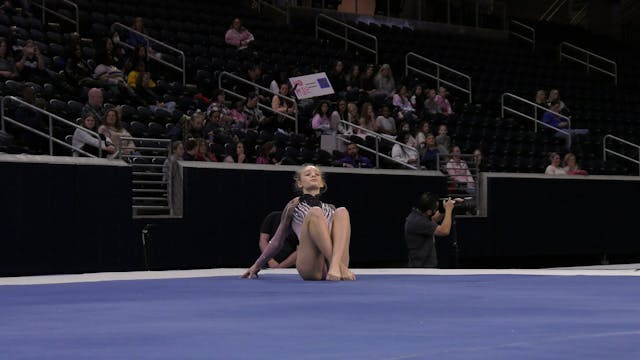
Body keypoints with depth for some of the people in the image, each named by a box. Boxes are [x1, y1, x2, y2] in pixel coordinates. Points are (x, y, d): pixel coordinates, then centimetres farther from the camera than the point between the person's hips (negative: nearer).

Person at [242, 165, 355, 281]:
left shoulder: (330, 209, 31)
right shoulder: (294, 207, 23)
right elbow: (277, 241, 28)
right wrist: (257, 266, 28)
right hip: (309, 266, -3)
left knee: (341, 212, -20)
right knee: (315, 212, -27)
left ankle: (336, 265, -42)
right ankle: (339, 266, -43)